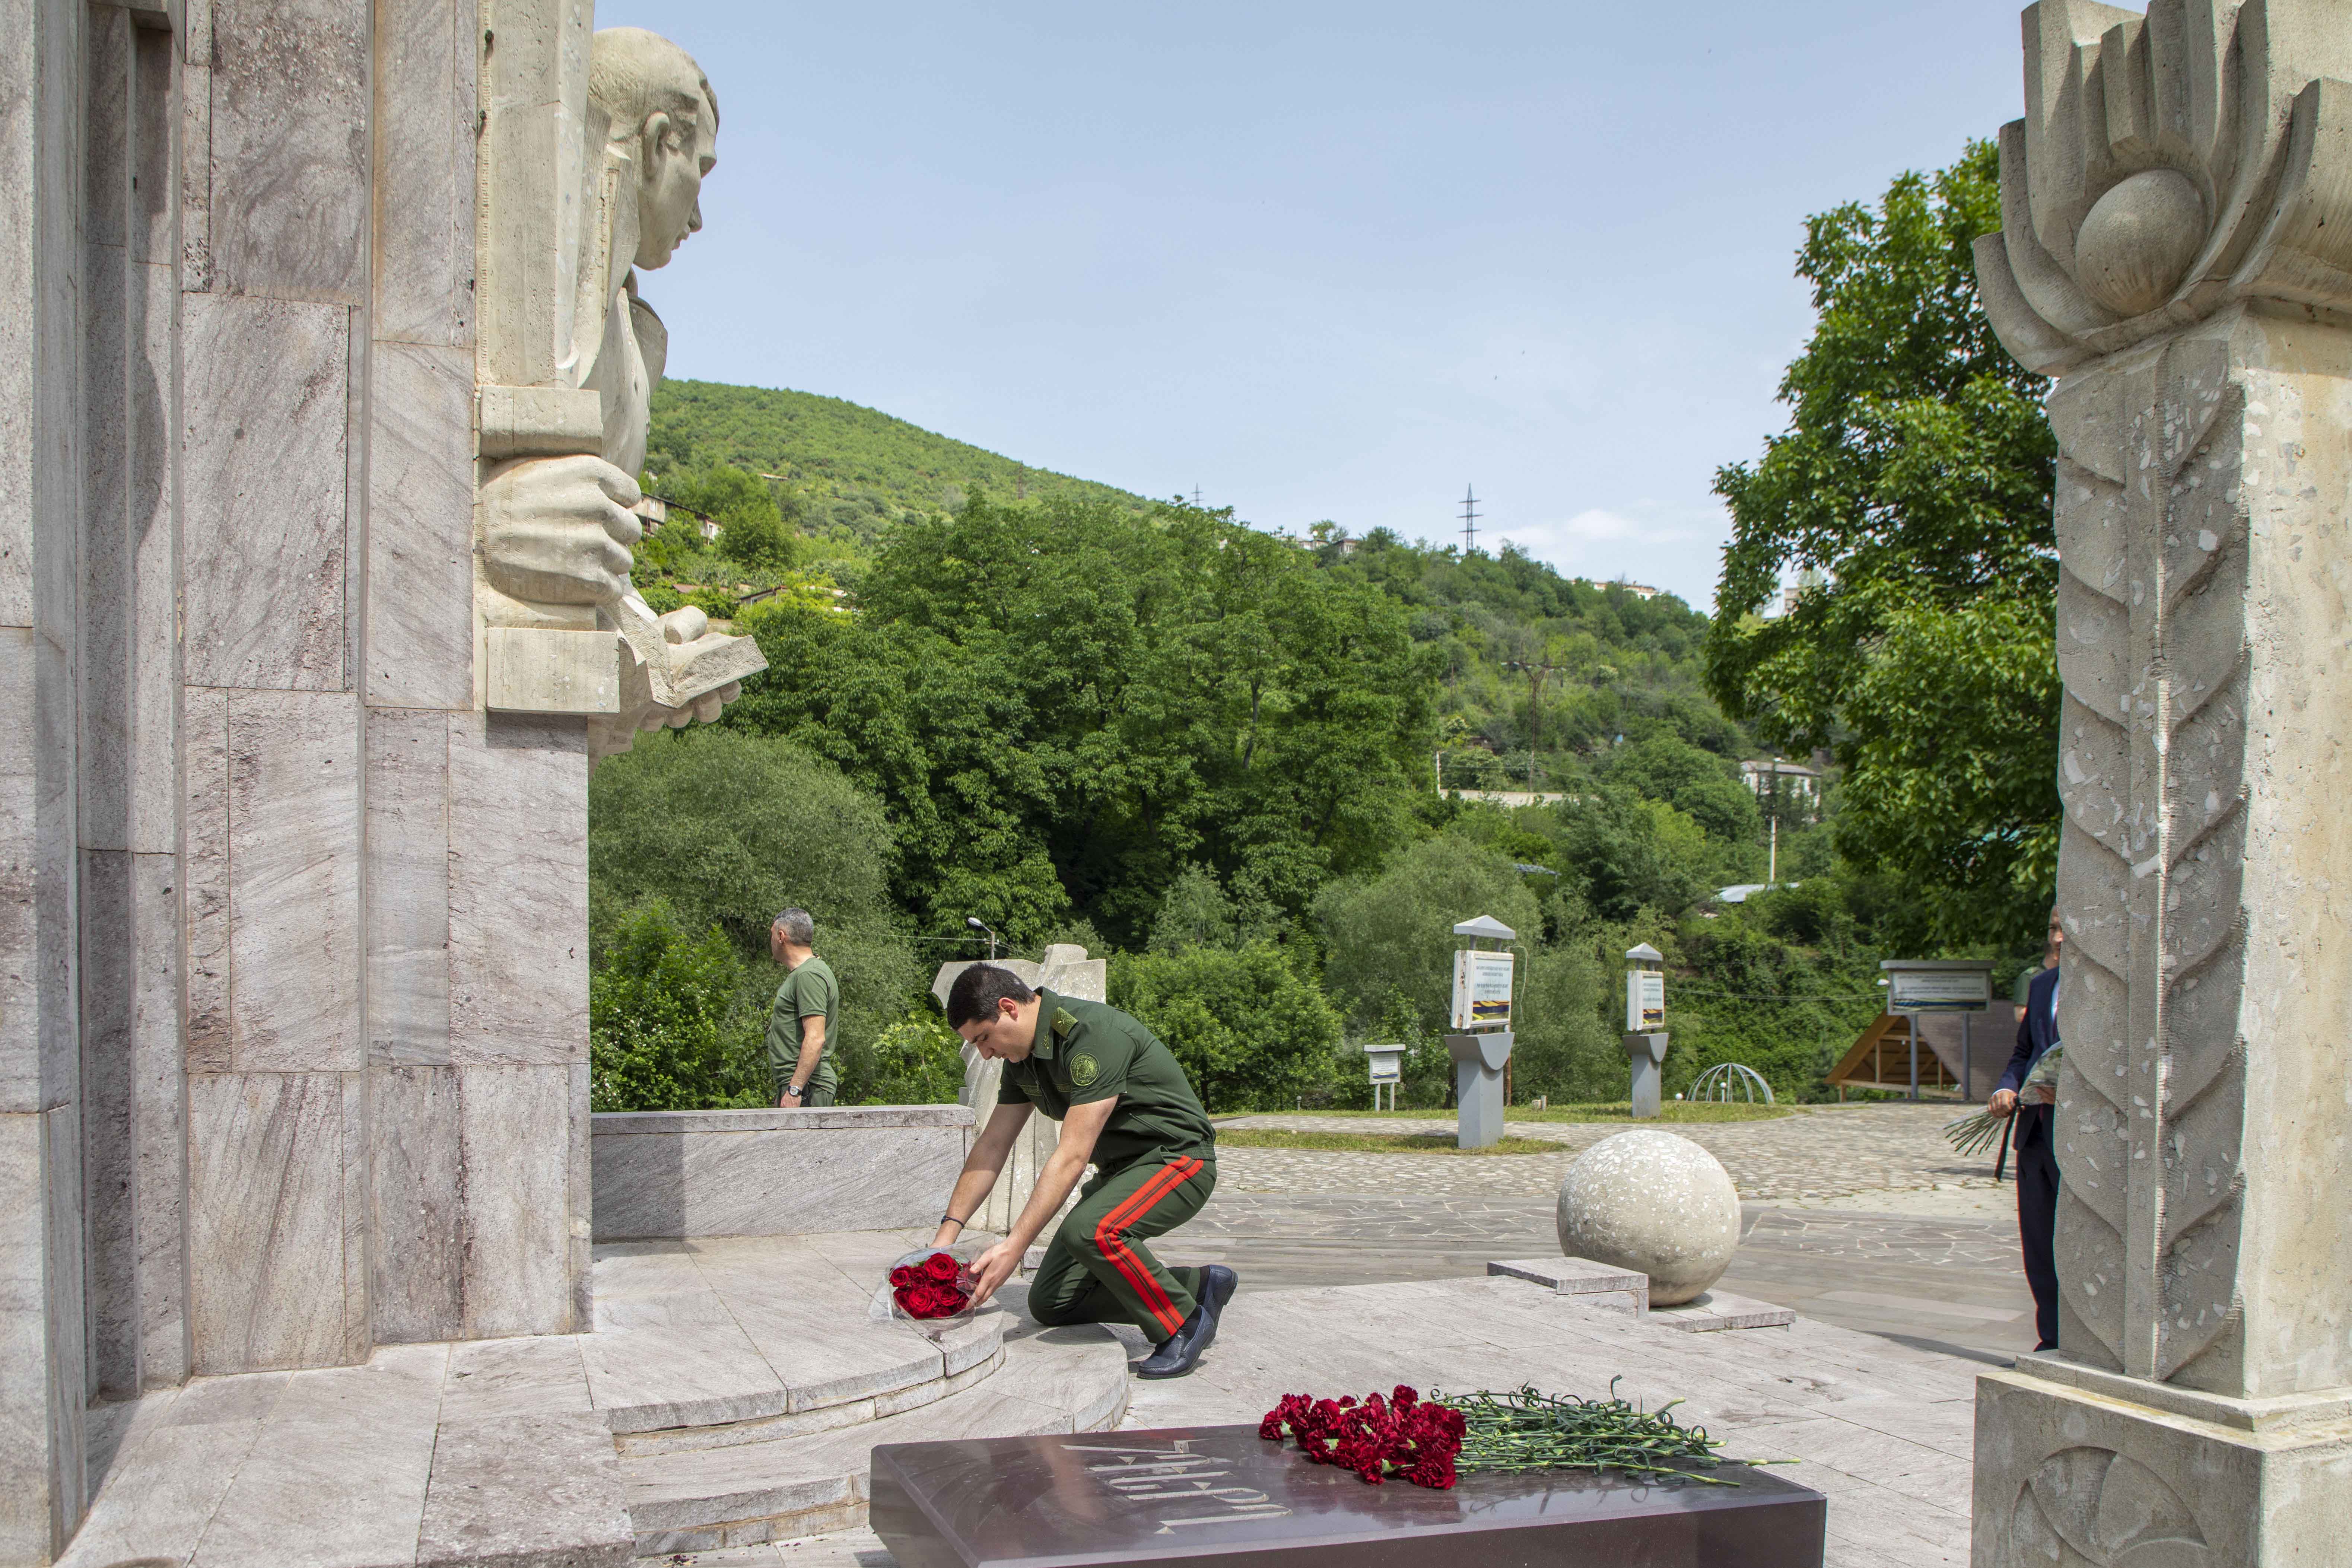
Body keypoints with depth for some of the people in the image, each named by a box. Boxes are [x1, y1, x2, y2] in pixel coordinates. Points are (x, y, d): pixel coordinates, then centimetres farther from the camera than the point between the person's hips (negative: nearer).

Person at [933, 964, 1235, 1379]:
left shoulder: (1094, 1034, -27)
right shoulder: (1023, 1054, 2)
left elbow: (1072, 1155, -30)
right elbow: (992, 1145, 9)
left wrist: (1015, 1246, -31)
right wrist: (946, 1234, 4)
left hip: (1177, 1158, -9)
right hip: (1119, 1170, 9)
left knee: (1090, 1230, -37)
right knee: (1051, 1304, 0)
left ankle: (1184, 1324, -13)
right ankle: (1199, 1284, 10)